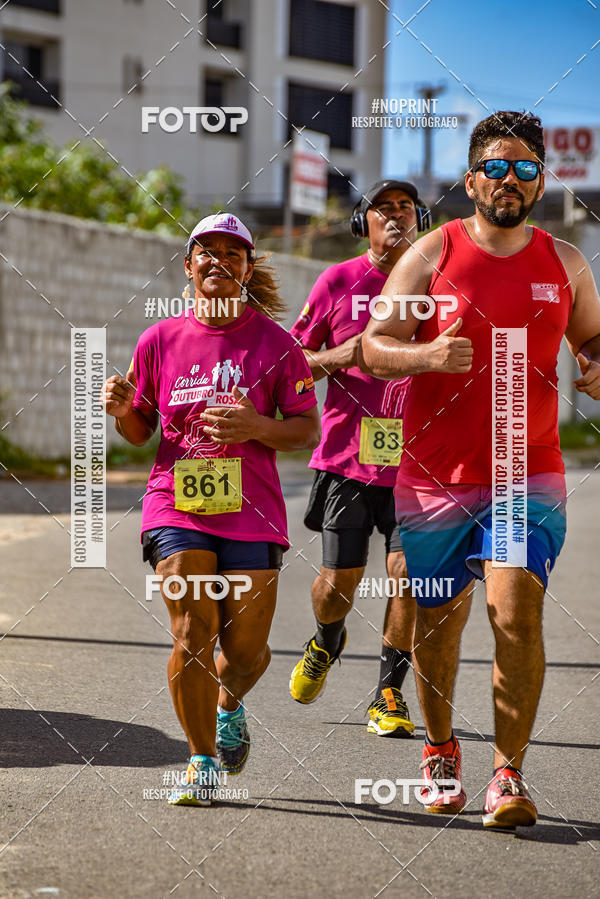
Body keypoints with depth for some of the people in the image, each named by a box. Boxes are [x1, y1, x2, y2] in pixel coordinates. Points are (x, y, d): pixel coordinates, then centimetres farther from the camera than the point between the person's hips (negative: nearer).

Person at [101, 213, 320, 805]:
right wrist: (121, 410, -7)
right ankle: (202, 763, 4)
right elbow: (140, 431, 15)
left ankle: (228, 705, 38)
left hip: (251, 512, 0)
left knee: (246, 649, 2)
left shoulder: (274, 342, 1)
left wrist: (257, 427, -15)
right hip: (176, 509, 0)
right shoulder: (160, 341, 6)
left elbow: (308, 430, 3)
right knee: (192, 634, -11)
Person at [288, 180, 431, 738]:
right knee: (337, 582, 1)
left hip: (416, 456, 1)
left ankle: (388, 695, 7)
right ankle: (326, 643, 36)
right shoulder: (337, 282, 3)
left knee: (408, 573, -9)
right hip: (347, 455, 0)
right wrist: (336, 357, -11)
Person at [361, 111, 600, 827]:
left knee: (517, 611, -17)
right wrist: (426, 355, -23)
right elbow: (373, 347, -2)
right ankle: (440, 752, 33)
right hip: (435, 474, 0)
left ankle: (508, 773, -12)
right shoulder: (432, 254, -1)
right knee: (439, 619, 11)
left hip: (528, 473, 0)